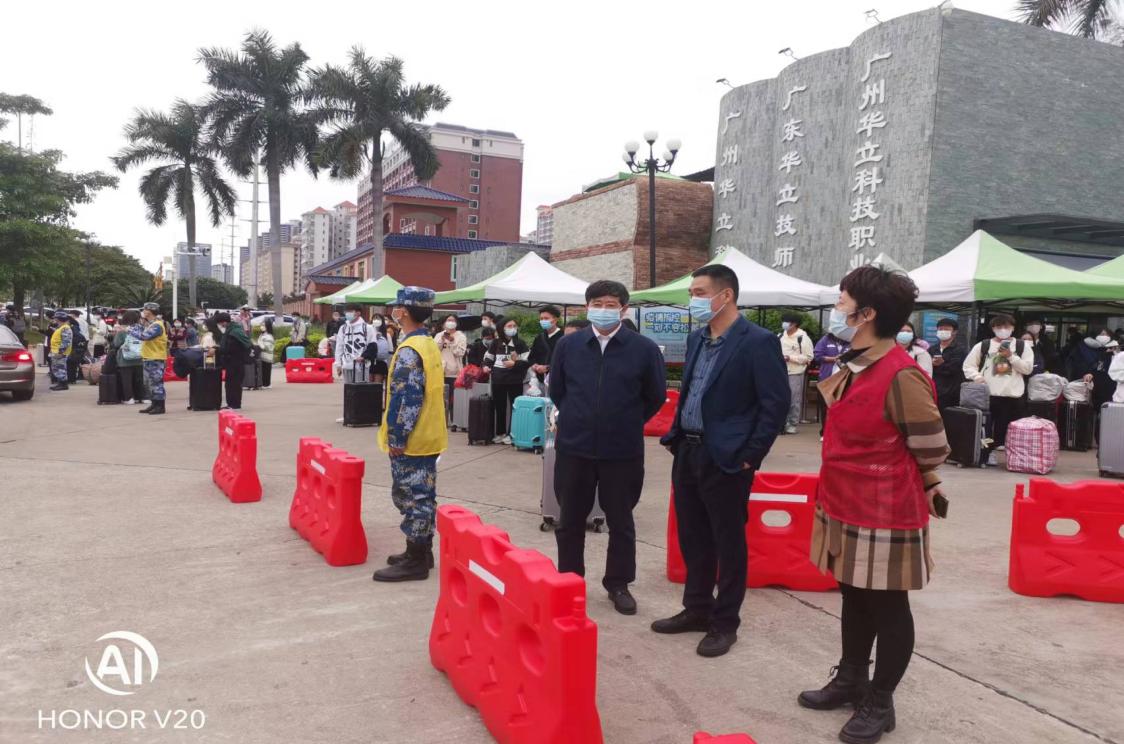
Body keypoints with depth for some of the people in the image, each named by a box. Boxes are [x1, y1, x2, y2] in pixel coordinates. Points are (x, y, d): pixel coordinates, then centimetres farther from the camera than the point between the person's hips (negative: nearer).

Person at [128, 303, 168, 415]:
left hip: (156, 359, -10)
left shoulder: (157, 325, -16)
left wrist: (130, 330, -15)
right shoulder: (149, 324, 16)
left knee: (156, 383, -6)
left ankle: (160, 406, -2)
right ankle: (154, 404, 22)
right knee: (149, 383, 15)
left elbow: (144, 336, -24)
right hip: (148, 358, 10)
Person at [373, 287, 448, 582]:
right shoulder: (430, 345, 11)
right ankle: (422, 551, 26)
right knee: (423, 495, 16)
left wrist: (396, 437, -18)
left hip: (411, 440, -10)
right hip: (429, 436, 10)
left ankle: (415, 561, 5)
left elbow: (406, 399, -23)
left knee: (411, 497, -2)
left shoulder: (408, 351, -19)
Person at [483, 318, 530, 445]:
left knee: (514, 407, 2)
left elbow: (528, 361, -6)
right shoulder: (497, 342, 6)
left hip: (515, 380, -3)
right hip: (498, 380, 3)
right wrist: (486, 365, 1)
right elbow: (489, 356, 19)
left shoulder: (520, 343, -1)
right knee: (499, 407, 10)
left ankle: (512, 434, 11)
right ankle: (500, 433, 21)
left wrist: (514, 363, -16)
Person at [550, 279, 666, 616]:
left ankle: (618, 584, 27)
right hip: (573, 447, 2)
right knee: (570, 519, 12)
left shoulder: (644, 349, -5)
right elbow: (556, 390, 14)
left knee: (620, 521, 11)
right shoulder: (568, 345, 1)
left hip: (623, 451, -2)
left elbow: (656, 397, 5)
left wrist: (627, 424, 9)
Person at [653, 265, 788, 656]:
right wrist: (674, 436, 12)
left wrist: (749, 457, -15)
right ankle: (697, 609, 32)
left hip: (726, 459, -7)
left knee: (728, 543, 6)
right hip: (688, 452, 8)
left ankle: (725, 622, 20)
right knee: (692, 537, 16)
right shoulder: (696, 338, 11)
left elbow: (776, 404, -14)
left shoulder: (758, 342, -13)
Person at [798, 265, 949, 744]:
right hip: (847, 506, 9)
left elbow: (930, 450, -15)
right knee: (854, 596, 21)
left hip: (885, 511, -8)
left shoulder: (901, 375, -22)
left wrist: (888, 487, 0)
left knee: (887, 607, 9)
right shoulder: (853, 367, 5)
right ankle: (851, 680, 38)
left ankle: (879, 702, 25)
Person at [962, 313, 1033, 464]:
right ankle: (989, 452, 13)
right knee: (988, 425, 2)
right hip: (989, 394, 0)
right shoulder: (983, 345, 7)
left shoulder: (1023, 347, 9)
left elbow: (1028, 368, 1)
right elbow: (968, 365, 8)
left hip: (1013, 396, 0)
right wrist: (979, 378, -7)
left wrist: (1011, 356, -8)